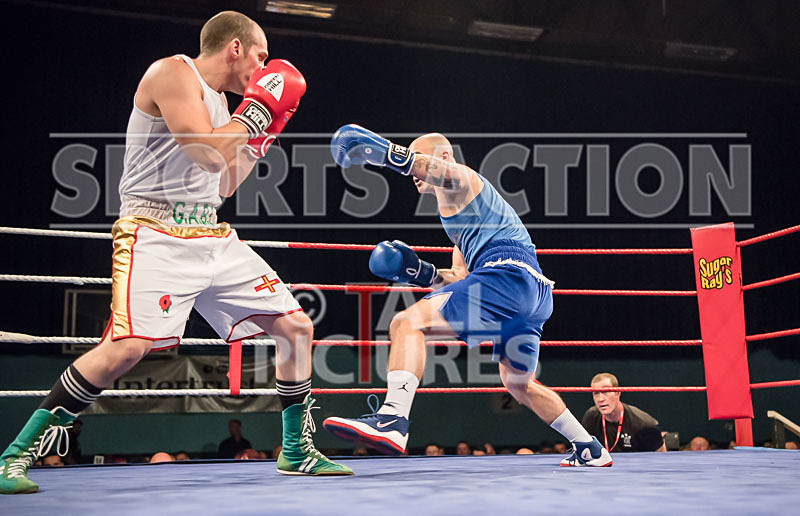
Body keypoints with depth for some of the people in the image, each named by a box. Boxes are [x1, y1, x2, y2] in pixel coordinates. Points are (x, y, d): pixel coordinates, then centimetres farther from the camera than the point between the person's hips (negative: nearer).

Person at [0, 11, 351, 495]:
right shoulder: (173, 72, -7)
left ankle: (298, 451, 18)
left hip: (214, 237, 9)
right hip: (157, 233, -9)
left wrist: (265, 131, 19)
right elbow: (210, 155, -19)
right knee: (128, 346, -25)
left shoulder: (217, 98, 20)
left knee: (297, 326, 4)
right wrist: (259, 107, -8)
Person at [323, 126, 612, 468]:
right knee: (517, 384, 26)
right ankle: (591, 451, 35)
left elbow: (441, 171, -22)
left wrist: (382, 152, -34)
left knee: (407, 324, -20)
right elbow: (462, 279, 32)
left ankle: (392, 421, -37)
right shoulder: (460, 212, 36)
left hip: (508, 273, -11)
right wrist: (423, 275, 16)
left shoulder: (459, 178, 7)